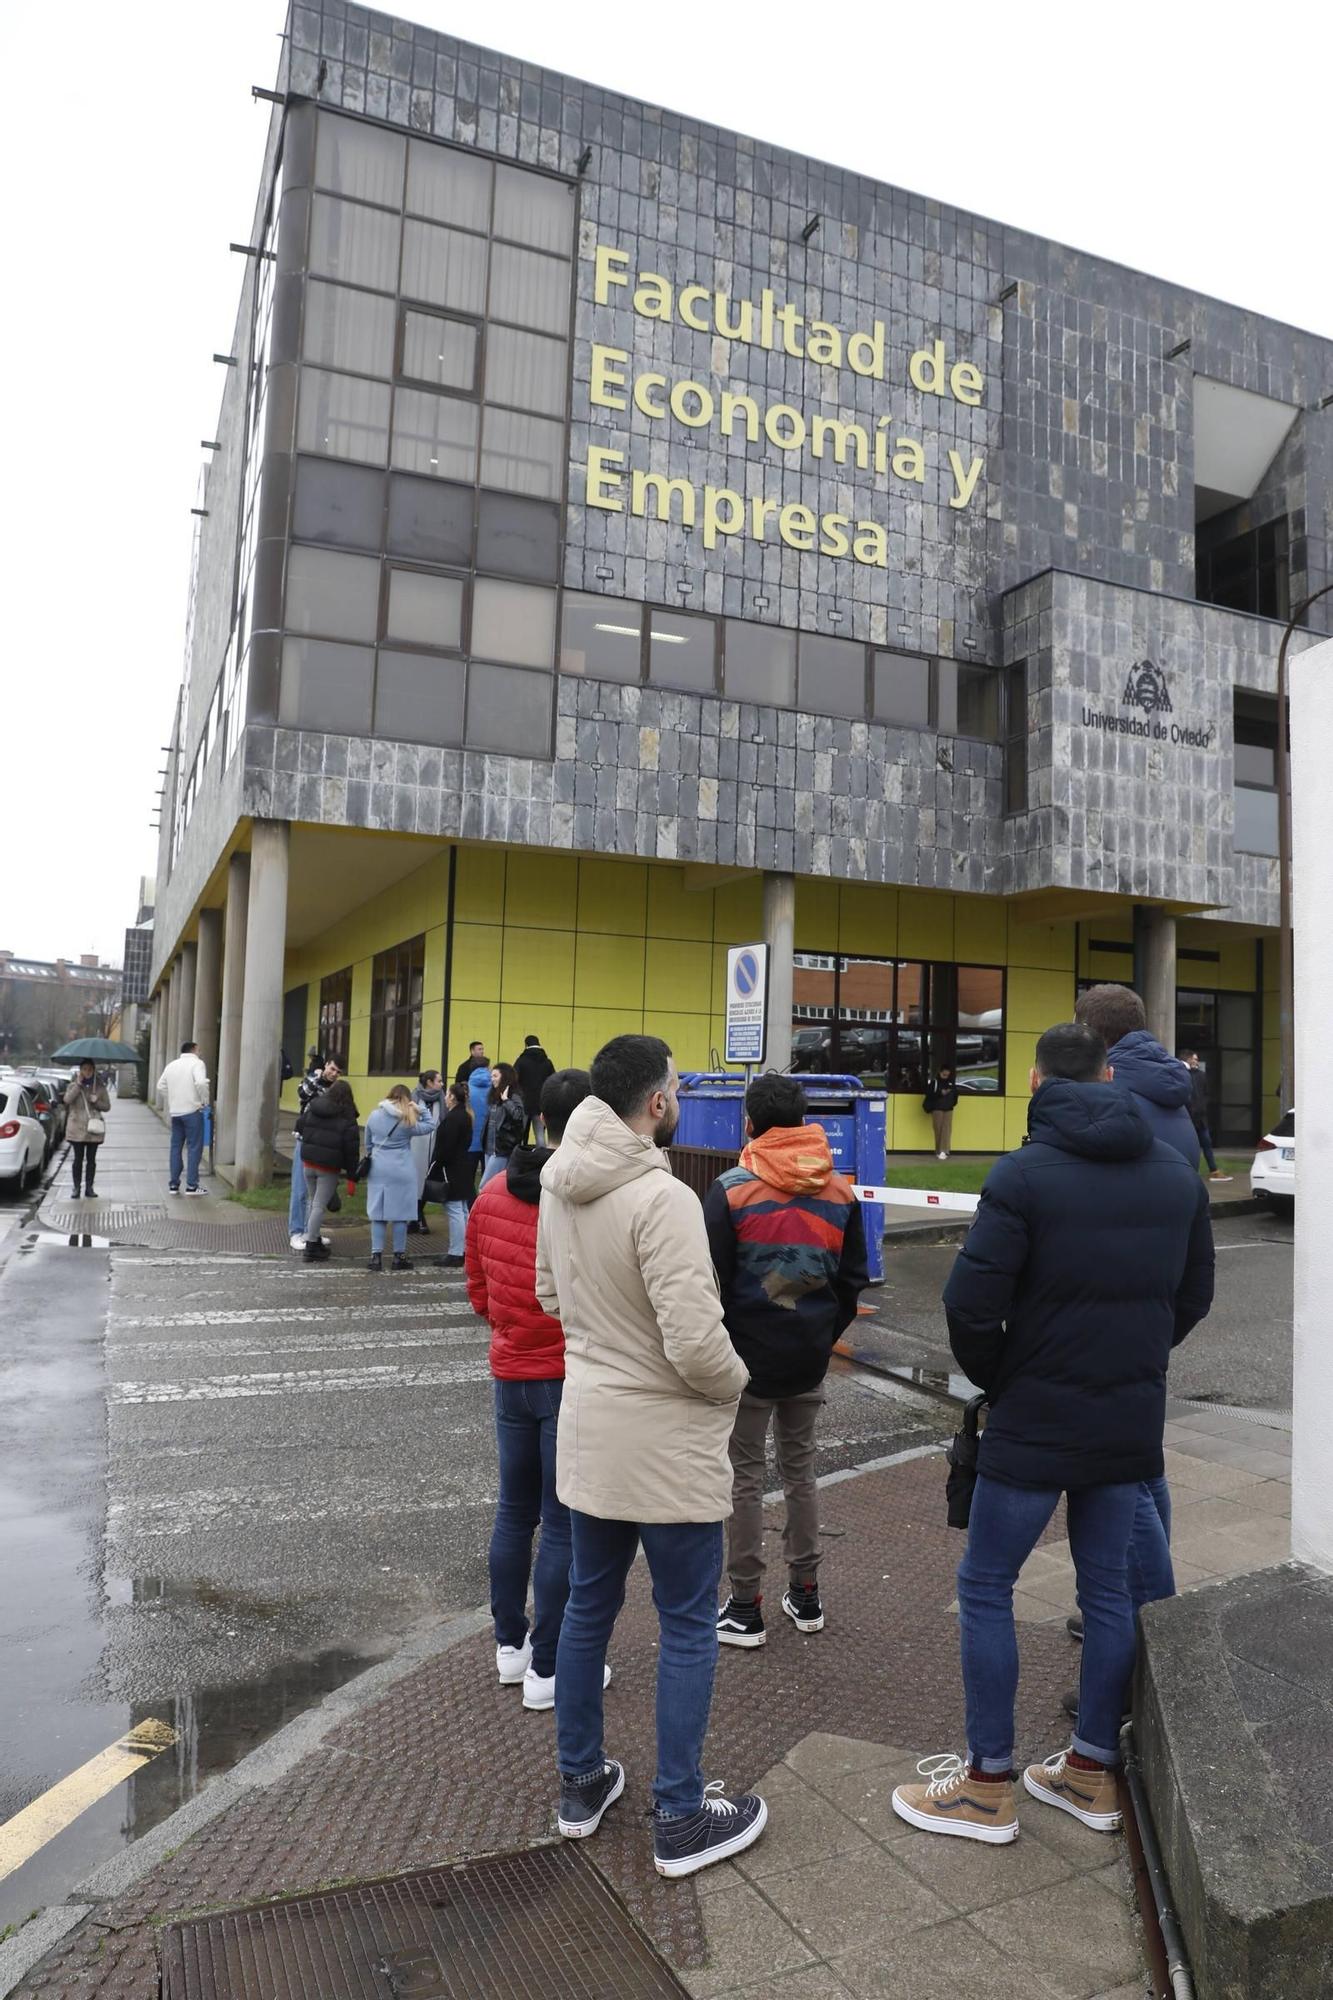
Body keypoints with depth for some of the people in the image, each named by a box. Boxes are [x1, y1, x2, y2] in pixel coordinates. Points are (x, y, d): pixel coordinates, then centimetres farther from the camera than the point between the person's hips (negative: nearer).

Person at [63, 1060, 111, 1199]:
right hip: (77, 1128, -1)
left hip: (94, 1127, 1)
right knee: (78, 1158, 0)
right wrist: (78, 1084, -17)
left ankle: (89, 1187, 10)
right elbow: (67, 1099, -15)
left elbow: (107, 1106, 10)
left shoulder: (100, 1086, 8)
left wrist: (96, 1102, -9)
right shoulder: (73, 1084, 4)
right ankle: (77, 1188, 6)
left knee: (91, 1159, 5)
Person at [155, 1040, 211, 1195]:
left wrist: (170, 1106, 19)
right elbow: (201, 1083, -22)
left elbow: (161, 1086, 15)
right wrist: (204, 1101, -10)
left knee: (176, 1147, 13)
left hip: (175, 1112, 6)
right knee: (194, 1147, -2)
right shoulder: (197, 1063, -6)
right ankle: (191, 1185, -4)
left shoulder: (171, 1065, 15)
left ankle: (174, 1184, 15)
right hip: (192, 1111, -6)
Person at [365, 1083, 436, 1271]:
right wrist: (419, 1109, 1)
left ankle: (376, 1256, 5)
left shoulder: (374, 1116, 4)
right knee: (400, 1213, 4)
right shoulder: (407, 1121, -7)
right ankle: (399, 1256, 10)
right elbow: (431, 1125, 4)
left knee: (378, 1213, 7)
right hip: (401, 1171, -3)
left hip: (378, 1170, 3)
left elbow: (368, 1144, 13)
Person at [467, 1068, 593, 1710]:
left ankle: (510, 1645, 35)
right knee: (564, 1526, 6)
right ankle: (547, 1669, 18)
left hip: (511, 1373, 6)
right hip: (573, 1379, -6)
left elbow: (478, 1288, 10)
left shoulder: (494, 1192, 0)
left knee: (515, 1511, 20)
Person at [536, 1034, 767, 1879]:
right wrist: (738, 1379, -7)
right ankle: (681, 1819, 24)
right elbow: (696, 1342, -27)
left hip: (589, 1431, 8)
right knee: (688, 1627, 10)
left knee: (588, 1606, 21)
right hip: (666, 1443, -7)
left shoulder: (560, 1188, -1)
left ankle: (582, 1782, 38)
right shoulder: (662, 1198, -26)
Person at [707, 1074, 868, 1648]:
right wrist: (823, 1333, 15)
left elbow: (711, 1280, -12)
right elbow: (854, 1277, 7)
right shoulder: (840, 1192, 1)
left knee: (745, 1478, 7)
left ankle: (746, 1609, 16)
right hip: (810, 1359, 5)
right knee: (800, 1471, 18)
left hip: (748, 1357, -4)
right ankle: (805, 1595, 29)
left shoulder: (731, 1190, -14)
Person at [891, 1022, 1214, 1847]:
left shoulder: (1025, 1173, -16)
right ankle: (1094, 1771, 29)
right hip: (1132, 1419, 6)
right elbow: (1195, 1294, 11)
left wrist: (995, 1378, -1)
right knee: (1108, 1586, 17)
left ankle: (989, 1786, 16)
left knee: (986, 1586, 7)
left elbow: (971, 1303, -18)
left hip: (1036, 1419, -6)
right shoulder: (1177, 1173, 3)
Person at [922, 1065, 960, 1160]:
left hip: (949, 1109, 3)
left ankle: (943, 1151, -5)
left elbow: (955, 1093, 14)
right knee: (938, 1129, -1)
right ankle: (938, 1151, 8)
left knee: (947, 1129, -5)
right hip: (937, 1109, -3)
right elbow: (929, 1094, -11)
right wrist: (940, 1093, -21)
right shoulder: (934, 1081, -5)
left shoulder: (951, 1082, 8)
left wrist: (953, 1103, -3)